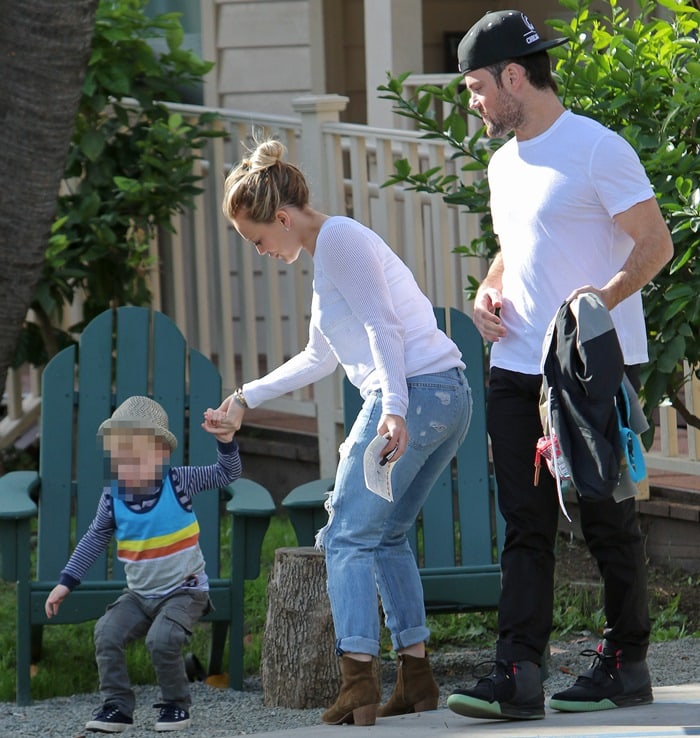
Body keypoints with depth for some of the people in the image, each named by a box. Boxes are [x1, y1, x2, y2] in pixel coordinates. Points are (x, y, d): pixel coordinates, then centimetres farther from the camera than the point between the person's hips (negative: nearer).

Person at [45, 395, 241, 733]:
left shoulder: (179, 481, -11)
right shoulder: (112, 496, -5)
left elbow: (227, 473, -7)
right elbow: (95, 538, 6)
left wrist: (225, 442, -26)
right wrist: (66, 582, 5)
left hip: (184, 591, -4)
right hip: (140, 595, 4)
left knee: (161, 639, -27)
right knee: (106, 632, -16)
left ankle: (177, 705, -4)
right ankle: (116, 705, -4)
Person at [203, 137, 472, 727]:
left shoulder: (339, 241, -6)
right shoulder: (330, 248, 25)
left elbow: (381, 326, -18)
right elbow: (320, 359, 34)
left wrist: (394, 406, -29)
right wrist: (247, 399, 36)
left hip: (414, 392, -10)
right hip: (450, 396, 10)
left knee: (347, 538, -7)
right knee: (386, 537, 15)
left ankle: (359, 681, -17)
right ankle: (417, 678, 11)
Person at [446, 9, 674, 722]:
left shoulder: (598, 150, -10)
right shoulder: (504, 163, 16)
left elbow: (655, 242, -12)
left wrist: (605, 297, -29)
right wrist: (488, 292, 8)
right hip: (517, 370, 7)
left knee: (608, 522, 1)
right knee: (525, 528, 0)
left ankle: (625, 666, 11)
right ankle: (517, 677, -5)